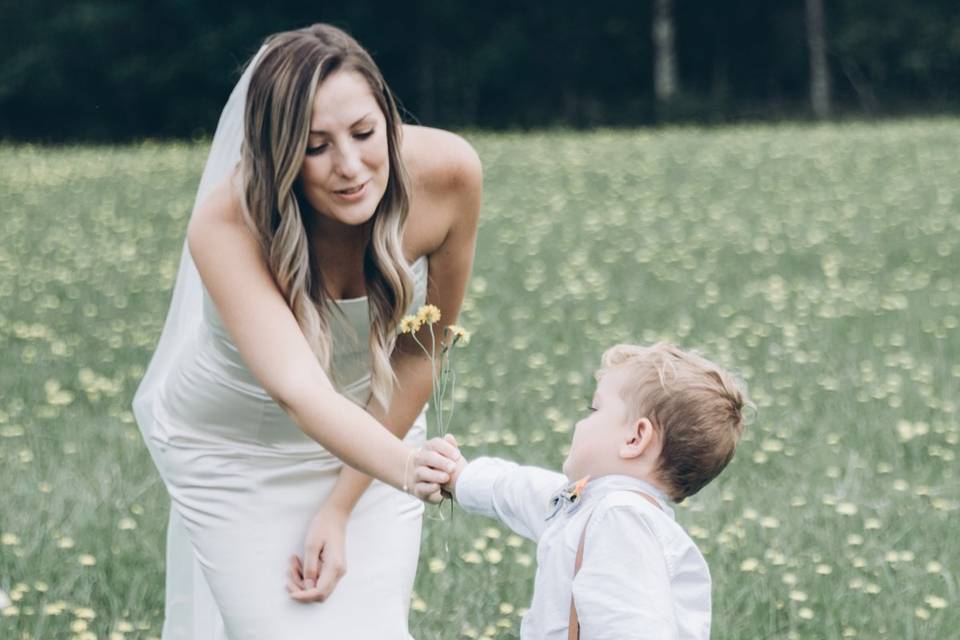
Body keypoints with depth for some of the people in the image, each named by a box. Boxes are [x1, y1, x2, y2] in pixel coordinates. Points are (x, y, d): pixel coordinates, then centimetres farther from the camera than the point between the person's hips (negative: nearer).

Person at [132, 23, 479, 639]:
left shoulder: (448, 173, -25)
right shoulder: (227, 226, -33)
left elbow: (420, 351, -12)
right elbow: (297, 388, -45)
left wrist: (343, 504, -13)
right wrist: (404, 467, -63)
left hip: (371, 430, 2)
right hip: (234, 445, -2)